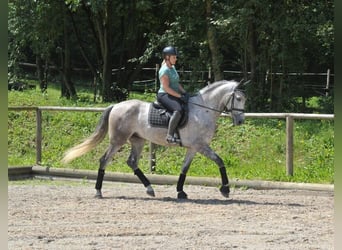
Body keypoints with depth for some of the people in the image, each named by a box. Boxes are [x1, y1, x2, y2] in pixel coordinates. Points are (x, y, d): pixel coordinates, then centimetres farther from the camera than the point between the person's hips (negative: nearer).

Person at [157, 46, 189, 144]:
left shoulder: (172, 68, 15)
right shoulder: (164, 70, -15)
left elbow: (176, 83, 21)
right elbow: (166, 88, -20)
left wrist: (184, 92, 5)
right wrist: (180, 96, -20)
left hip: (174, 95, 11)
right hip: (164, 95, -11)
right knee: (178, 110, -35)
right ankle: (170, 135, -40)